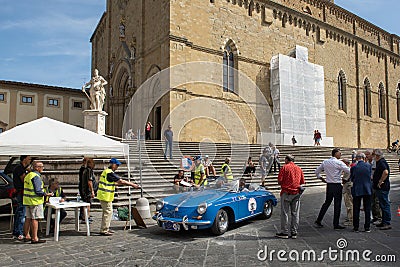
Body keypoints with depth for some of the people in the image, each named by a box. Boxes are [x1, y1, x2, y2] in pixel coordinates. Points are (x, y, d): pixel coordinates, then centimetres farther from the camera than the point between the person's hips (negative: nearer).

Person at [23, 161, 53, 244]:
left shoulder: (28, 175, 15)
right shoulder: (36, 177, -16)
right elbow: (38, 191, -22)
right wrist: (47, 194, -12)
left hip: (27, 200, 10)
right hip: (35, 201, -10)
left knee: (28, 218, 14)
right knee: (35, 219, -6)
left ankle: (27, 236, 23)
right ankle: (34, 238, -4)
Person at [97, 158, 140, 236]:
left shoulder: (106, 171, 15)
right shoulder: (110, 173, -18)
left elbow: (113, 183, 22)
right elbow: (121, 181, -20)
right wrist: (132, 184, -13)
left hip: (103, 195, 11)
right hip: (106, 196, -11)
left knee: (106, 212, 17)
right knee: (108, 212, -4)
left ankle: (106, 228, 26)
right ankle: (104, 230, 1)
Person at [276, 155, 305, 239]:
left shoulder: (285, 167, -5)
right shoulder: (299, 168, 10)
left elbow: (279, 180, -10)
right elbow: (302, 182, 11)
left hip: (286, 192, -5)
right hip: (296, 192, 5)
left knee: (284, 213, 2)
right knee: (295, 213, 9)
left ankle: (284, 232, 6)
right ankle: (294, 233, 13)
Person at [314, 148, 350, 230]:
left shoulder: (325, 162, 7)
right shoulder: (339, 163, -11)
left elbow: (317, 172, 12)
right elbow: (349, 171, -13)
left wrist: (322, 179, 18)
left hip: (329, 185, 6)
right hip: (337, 185, -6)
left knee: (327, 203, 16)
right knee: (337, 204, 2)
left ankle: (318, 221, 17)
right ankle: (336, 224, 7)